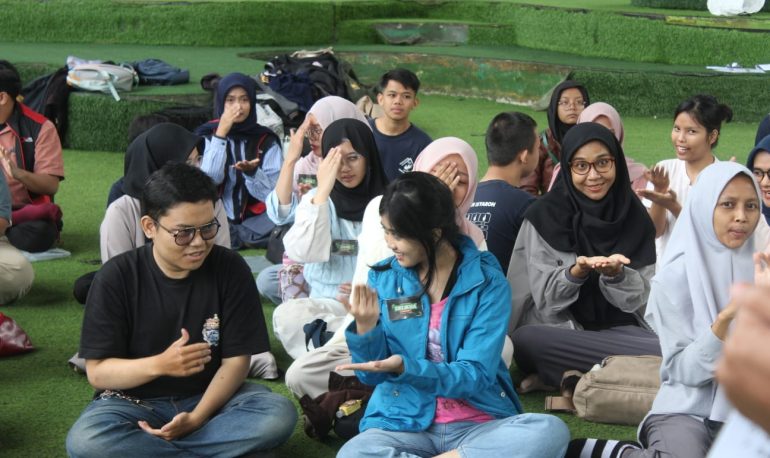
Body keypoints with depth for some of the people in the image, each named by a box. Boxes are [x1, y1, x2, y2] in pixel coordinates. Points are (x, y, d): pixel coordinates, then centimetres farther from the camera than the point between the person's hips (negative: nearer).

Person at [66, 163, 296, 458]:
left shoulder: (230, 269, -9)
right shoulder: (116, 278, -11)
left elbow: (236, 360, -7)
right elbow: (97, 372, -11)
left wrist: (196, 418, -23)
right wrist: (160, 364, -30)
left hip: (210, 397, 1)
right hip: (135, 401, -1)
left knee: (279, 415, -27)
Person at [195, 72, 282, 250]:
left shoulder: (266, 140, 5)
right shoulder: (207, 136, 5)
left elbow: (273, 194, -3)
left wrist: (252, 172, -22)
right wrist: (221, 134, -13)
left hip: (258, 223, 1)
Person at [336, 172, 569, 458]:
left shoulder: (488, 281, -6)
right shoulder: (383, 277, 3)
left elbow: (475, 375, -11)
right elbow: (372, 373, 5)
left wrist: (406, 368, -27)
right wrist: (365, 327, -15)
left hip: (479, 424, -1)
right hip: (404, 423, 1)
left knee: (551, 431, -31)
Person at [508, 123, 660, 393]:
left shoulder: (634, 216, 4)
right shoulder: (544, 216, -4)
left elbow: (639, 298, 1)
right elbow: (545, 298, -6)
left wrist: (615, 273, -21)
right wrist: (576, 271, -27)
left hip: (618, 328, 3)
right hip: (557, 330, -2)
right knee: (526, 339, -36)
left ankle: (564, 376, -19)